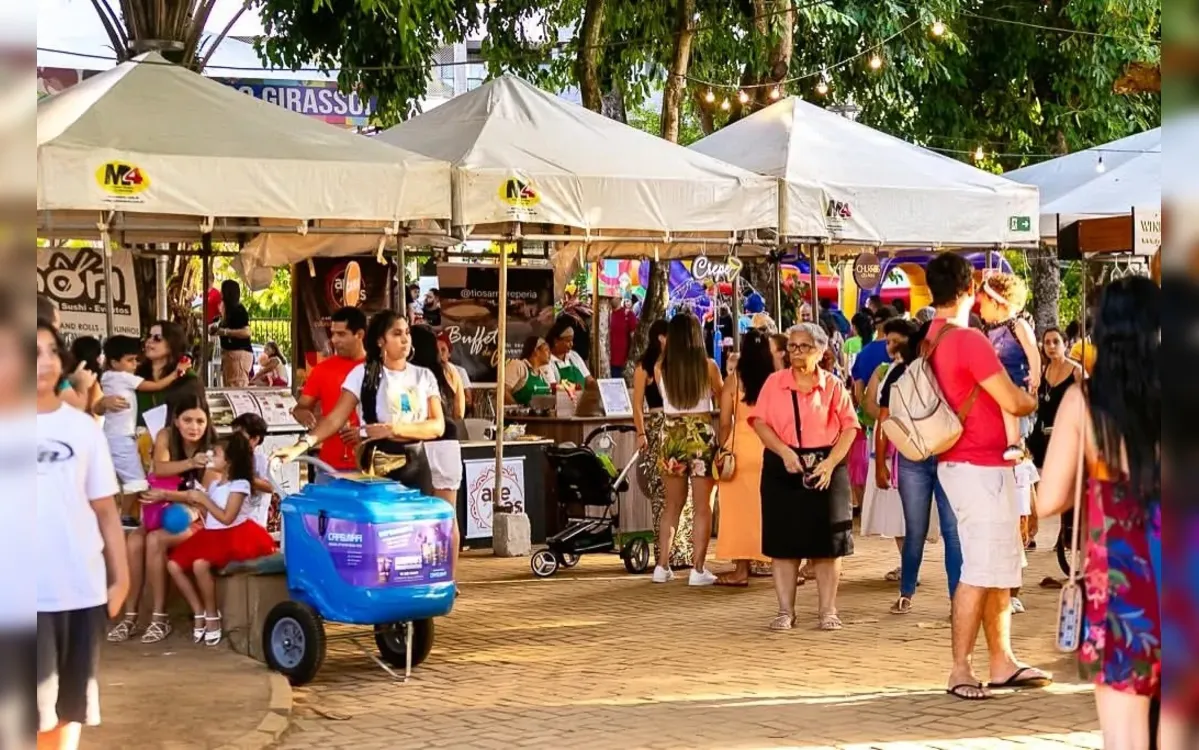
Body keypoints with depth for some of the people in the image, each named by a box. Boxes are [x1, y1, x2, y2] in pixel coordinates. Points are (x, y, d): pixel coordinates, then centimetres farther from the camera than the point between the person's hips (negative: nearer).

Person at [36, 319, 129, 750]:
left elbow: (105, 508, 8)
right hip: (33, 592, -3)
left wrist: (121, 576, 2)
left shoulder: (83, 427, 7)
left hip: (83, 587, 3)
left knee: (72, 703, 11)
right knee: (39, 707, -2)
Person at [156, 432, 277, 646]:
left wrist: (203, 499, -14)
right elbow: (208, 514, 10)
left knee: (200, 564, -33)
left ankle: (212, 615, -14)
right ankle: (199, 613, 0)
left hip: (235, 536, -8)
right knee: (174, 565, -9)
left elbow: (227, 518, -20)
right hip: (212, 534, 9)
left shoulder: (240, 485, -12)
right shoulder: (214, 481, 13)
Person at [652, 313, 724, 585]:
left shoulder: (660, 368, -3)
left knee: (673, 504, 14)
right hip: (702, 435, -2)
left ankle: (663, 566, 13)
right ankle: (698, 569, 2)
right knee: (702, 506, 4)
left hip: (672, 434, 2)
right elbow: (722, 398, 7)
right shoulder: (708, 366, -7)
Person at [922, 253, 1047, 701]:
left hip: (962, 463, 10)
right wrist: (1033, 401, 4)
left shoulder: (931, 340, 10)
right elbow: (1012, 401, -17)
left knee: (1001, 569, 14)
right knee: (980, 573, -6)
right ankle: (960, 671, -2)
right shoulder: (968, 340, -19)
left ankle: (1002, 662, 19)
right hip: (982, 467, -10)